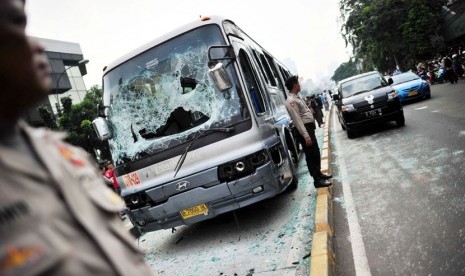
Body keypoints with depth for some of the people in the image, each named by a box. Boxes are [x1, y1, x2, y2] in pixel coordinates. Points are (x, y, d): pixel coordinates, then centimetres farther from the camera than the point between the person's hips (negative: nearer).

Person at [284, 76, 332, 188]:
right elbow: (297, 120, -23)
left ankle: (318, 173, 35)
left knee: (316, 153, 19)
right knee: (311, 155, -3)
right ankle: (317, 180, 6)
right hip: (304, 129, -10)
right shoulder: (291, 101, -18)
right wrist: (306, 136, -25)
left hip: (309, 128, 10)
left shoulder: (297, 97, 14)